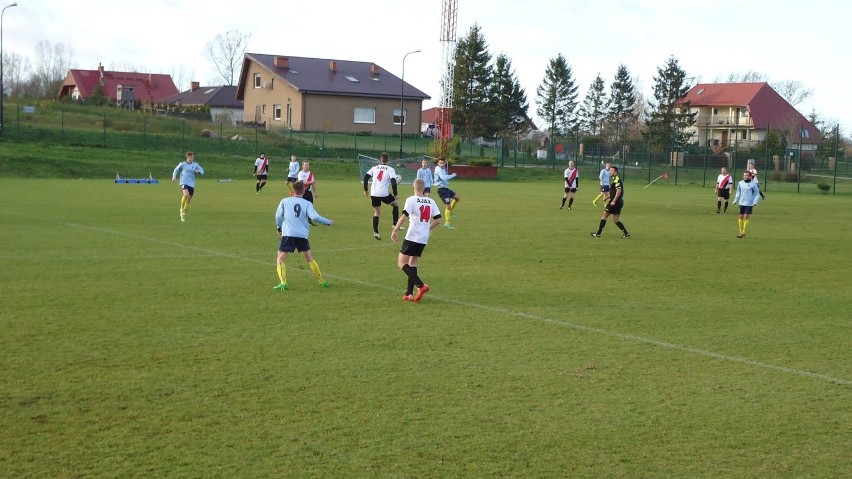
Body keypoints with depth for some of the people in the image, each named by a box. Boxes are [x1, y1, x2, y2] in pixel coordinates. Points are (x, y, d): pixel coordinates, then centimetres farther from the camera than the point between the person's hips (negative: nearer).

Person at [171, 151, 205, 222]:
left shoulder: (195, 165, 5)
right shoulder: (182, 164, 0)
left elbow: (202, 171, 9)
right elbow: (176, 170, 13)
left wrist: (198, 171, -12)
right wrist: (174, 176, -3)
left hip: (191, 184, 3)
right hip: (184, 183, -3)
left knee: (189, 199, 5)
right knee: (186, 194, -30)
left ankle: (183, 213, 25)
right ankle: (182, 208, -6)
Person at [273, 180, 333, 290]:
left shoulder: (285, 201, 8)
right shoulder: (307, 204, 7)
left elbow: (278, 216, 8)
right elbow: (314, 217, -6)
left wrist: (279, 228, 26)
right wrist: (328, 222, 7)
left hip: (287, 234, -2)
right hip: (302, 235, 2)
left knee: (280, 259, 3)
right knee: (310, 258, 17)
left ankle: (283, 283, -16)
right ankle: (322, 281, 22)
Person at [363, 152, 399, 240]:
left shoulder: (375, 168, 11)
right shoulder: (390, 169, -1)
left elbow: (366, 177, 5)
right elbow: (393, 182, -12)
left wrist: (365, 190, 14)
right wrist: (395, 194, -4)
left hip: (374, 194, 4)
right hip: (384, 194, -4)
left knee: (376, 212, 16)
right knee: (396, 205, 19)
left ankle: (375, 232, 6)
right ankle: (396, 225, 14)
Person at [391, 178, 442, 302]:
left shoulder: (411, 200, -7)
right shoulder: (431, 202, 9)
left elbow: (404, 216, -18)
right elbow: (438, 220, 8)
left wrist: (395, 230, -10)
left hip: (412, 237, -6)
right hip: (424, 239, 6)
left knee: (401, 263, -1)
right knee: (412, 263, 17)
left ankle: (421, 285, -16)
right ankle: (409, 294, 12)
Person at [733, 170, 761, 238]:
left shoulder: (753, 184, -6)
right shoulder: (741, 183, 6)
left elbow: (757, 194, -2)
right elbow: (738, 193, 16)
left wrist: (755, 202, -12)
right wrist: (735, 201, 14)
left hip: (749, 204, -4)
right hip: (741, 203, 4)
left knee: (746, 217, -7)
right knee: (741, 217, 8)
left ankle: (743, 232, -1)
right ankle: (741, 231, 18)